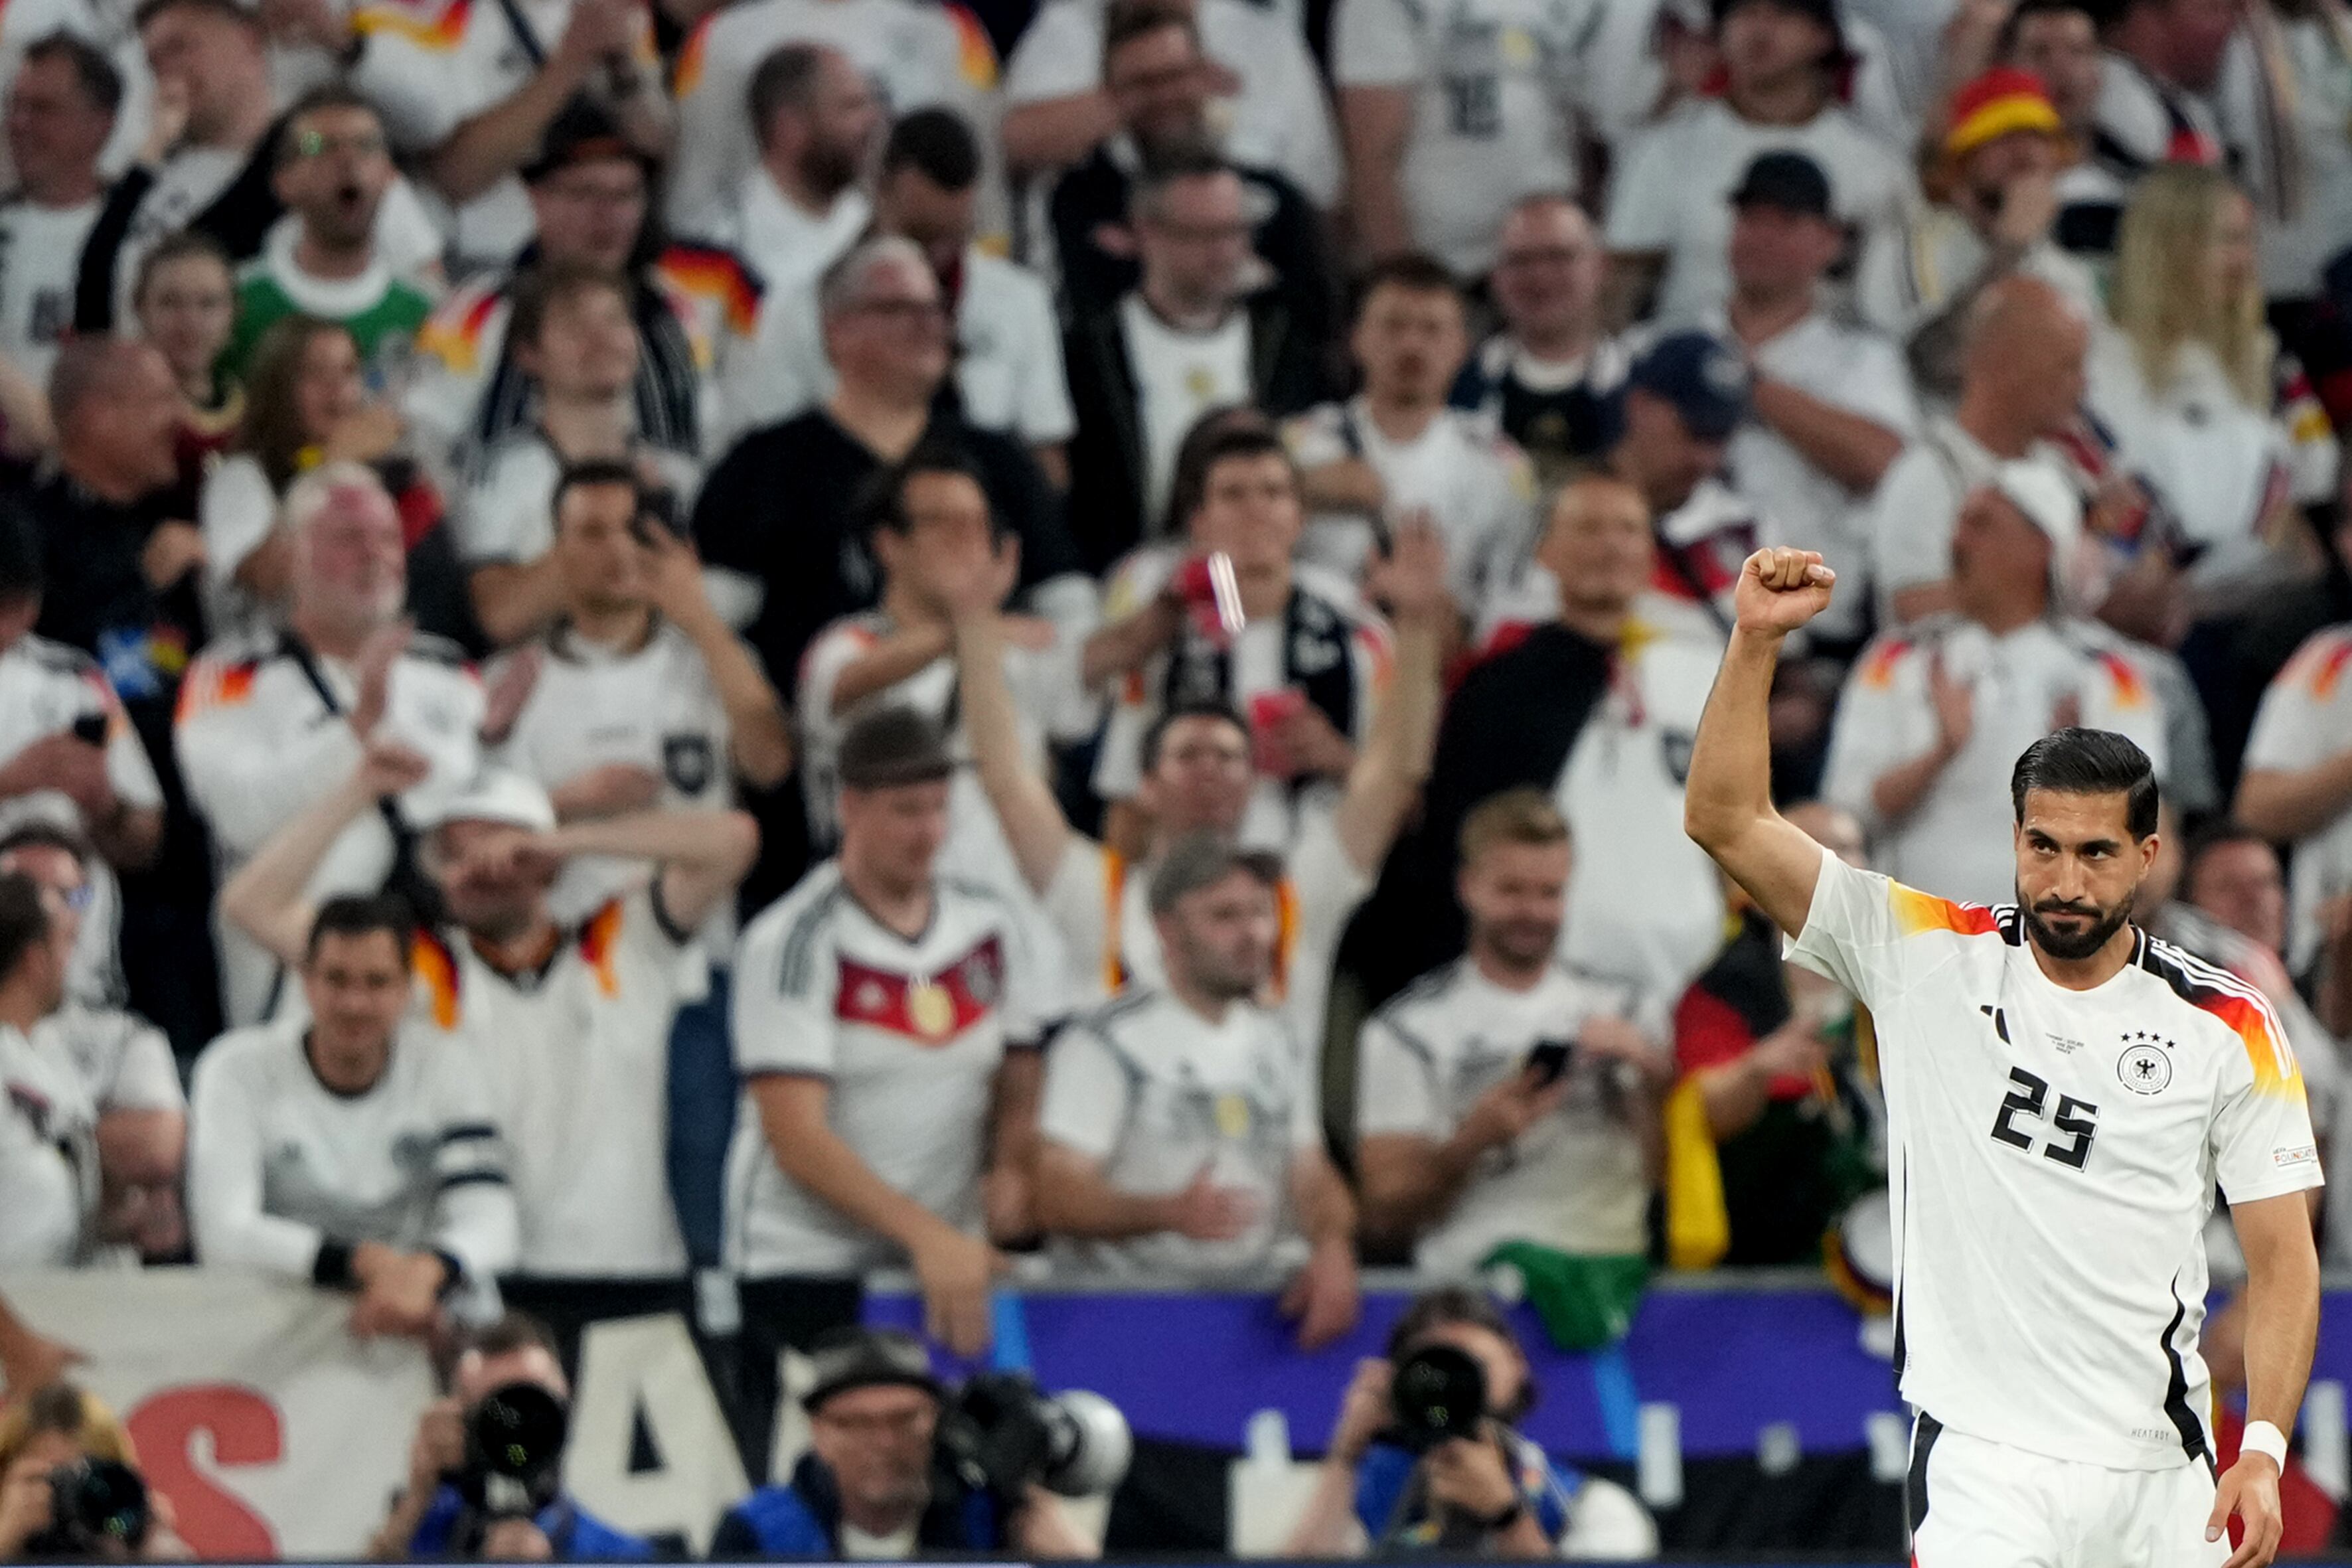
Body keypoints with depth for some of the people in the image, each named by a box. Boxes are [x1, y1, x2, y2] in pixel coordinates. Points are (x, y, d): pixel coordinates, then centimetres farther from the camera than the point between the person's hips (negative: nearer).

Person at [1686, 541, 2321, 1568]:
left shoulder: (2225, 1025, 2)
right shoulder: (1928, 960, 2)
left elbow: (2281, 1256, 3)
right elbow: (1727, 821, -1)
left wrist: (2262, 1453, -7)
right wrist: (1757, 640, -13)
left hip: (2161, 1476, 2)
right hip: (1981, 1470, -2)